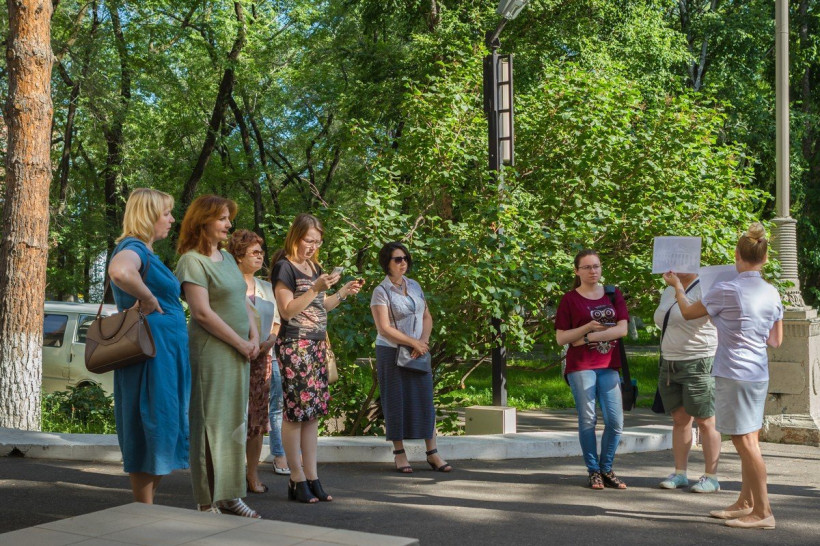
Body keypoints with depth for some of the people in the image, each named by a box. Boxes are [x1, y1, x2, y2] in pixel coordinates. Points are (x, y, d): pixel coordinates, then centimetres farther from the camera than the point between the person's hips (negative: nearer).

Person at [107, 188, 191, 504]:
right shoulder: (133, 248, -14)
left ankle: (148, 510, 22)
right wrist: (148, 300, -24)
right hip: (152, 351, -10)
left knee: (162, 431, 14)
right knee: (151, 429, -5)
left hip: (165, 351, 10)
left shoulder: (145, 251, 18)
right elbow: (119, 272, -38)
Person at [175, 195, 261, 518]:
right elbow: (202, 312, -16)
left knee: (235, 422, 11)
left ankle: (230, 495, 19)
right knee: (212, 424, -4)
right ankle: (208, 502, 2)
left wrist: (254, 337, 4)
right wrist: (240, 343, -12)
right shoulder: (192, 260, -10)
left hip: (239, 352, 8)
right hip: (211, 350, -8)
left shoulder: (227, 258, 16)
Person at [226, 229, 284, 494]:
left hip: (261, 357, 6)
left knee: (258, 415, 5)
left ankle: (253, 474, 12)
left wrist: (269, 341, -3)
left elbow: (276, 322, 18)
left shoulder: (266, 288, 17)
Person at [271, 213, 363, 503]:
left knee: (313, 412, 6)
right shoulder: (284, 267, -7)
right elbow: (287, 310, -13)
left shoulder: (315, 267, 18)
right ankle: (297, 479, 0)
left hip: (316, 345, 8)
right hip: (294, 346, -8)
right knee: (296, 410, -6)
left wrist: (343, 293, 12)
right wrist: (316, 288, -18)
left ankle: (312, 477, 10)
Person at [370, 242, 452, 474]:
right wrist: (414, 342, -14)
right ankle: (399, 454, 10)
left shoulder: (414, 286, 10)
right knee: (396, 402, 0)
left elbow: (427, 317, 13)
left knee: (425, 399, 2)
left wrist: (424, 341, -6)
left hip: (418, 352, 5)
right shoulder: (381, 292, -8)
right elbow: (384, 328, -15)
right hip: (392, 353, -5)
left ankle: (432, 453, 7)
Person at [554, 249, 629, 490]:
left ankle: (607, 469, 14)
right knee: (588, 419, -1)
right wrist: (588, 327, -14)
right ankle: (593, 471, 11)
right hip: (581, 366, -3)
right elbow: (561, 338, -2)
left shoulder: (613, 295, 10)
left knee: (615, 420, -1)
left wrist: (589, 337, -9)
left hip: (609, 366, 3)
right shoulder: (569, 299, 2)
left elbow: (622, 329, -1)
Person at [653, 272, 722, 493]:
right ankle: (680, 474, 14)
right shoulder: (668, 292, 15)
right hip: (670, 365, 7)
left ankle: (712, 477, 3)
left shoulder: (704, 289, -10)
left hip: (699, 364, -7)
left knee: (705, 421, -3)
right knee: (679, 419, 9)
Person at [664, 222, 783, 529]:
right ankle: (745, 503, 27)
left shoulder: (726, 291, -14)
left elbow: (688, 313, 3)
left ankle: (763, 512, 0)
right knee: (747, 441, 16)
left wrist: (677, 286, 20)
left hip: (733, 374, -7)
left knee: (744, 441, -3)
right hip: (759, 374, 8)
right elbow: (776, 341, 13)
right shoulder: (772, 294, 5)